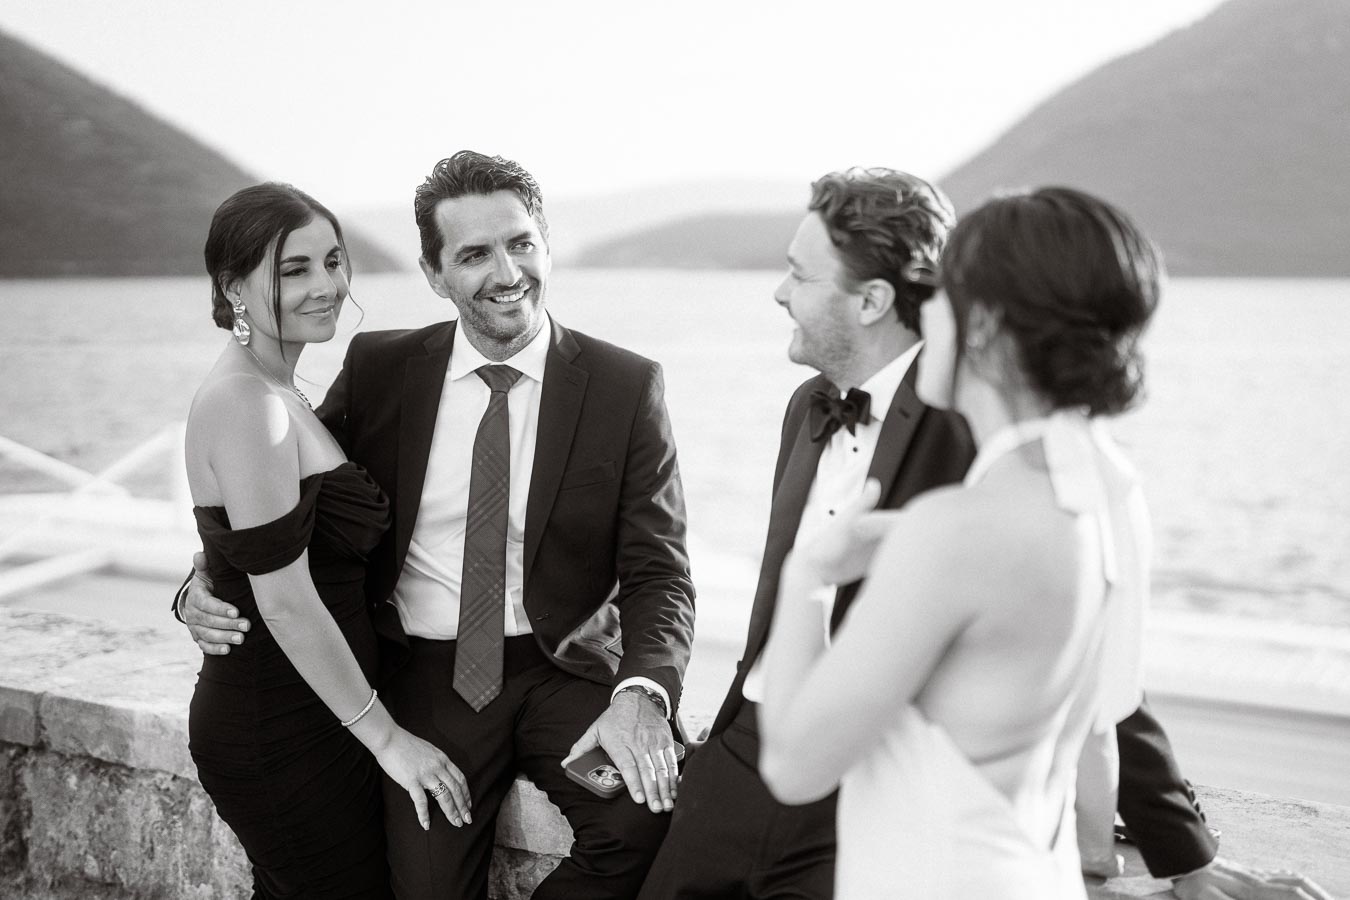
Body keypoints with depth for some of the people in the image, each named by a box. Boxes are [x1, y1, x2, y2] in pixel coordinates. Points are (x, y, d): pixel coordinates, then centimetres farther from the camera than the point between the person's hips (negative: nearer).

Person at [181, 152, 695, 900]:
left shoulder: (626, 386, -2)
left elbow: (658, 573, -4)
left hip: (566, 670, 0)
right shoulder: (379, 369, 2)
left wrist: (642, 693, -23)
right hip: (426, 677, 1)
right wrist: (207, 591, -8)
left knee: (648, 813, -27)